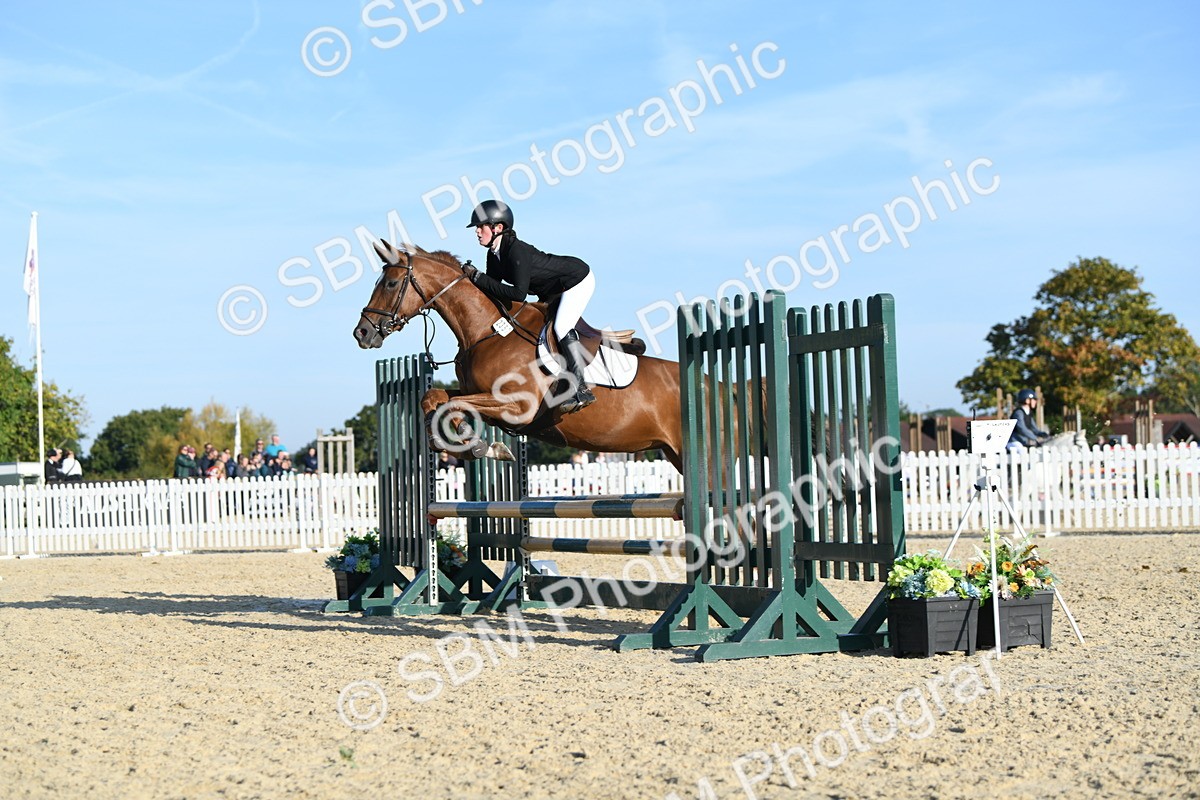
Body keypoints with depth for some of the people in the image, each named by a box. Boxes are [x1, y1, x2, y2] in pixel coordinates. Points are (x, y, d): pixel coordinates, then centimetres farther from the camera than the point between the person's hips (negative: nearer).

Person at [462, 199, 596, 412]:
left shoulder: (516, 251, -33)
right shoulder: (494, 255, -5)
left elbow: (518, 293, -38)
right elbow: (491, 290, 4)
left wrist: (478, 277, -34)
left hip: (578, 280, -10)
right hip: (556, 288, 10)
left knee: (562, 327, -22)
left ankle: (582, 390, -19)